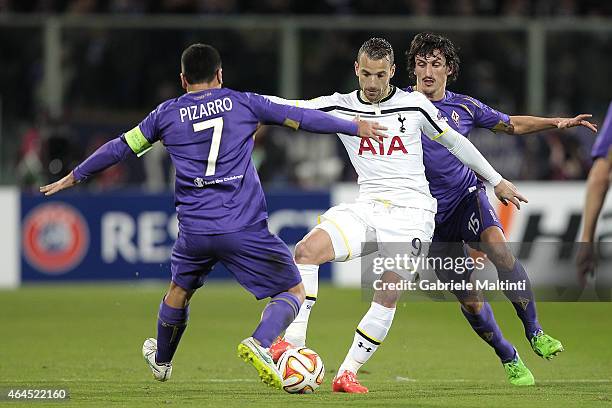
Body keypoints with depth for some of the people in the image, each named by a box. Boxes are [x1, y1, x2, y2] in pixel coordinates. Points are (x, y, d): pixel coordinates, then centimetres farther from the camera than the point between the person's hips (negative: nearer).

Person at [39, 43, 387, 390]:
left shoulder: (167, 114, 10)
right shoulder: (242, 103, 6)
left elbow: (120, 148, 18)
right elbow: (300, 118, 8)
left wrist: (74, 177, 31)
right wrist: (355, 128, 19)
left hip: (194, 230, 3)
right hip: (246, 229, -3)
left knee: (180, 289, 29)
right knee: (294, 290, 7)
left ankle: (162, 360, 48)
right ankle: (260, 343, -20)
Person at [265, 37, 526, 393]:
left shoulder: (415, 104, 3)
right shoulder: (340, 107, 6)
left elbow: (454, 141, 16)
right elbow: (290, 108, 1)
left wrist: (497, 180, 22)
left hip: (411, 212, -2)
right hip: (367, 209, 2)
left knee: (389, 293, -16)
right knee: (307, 249, -23)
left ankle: (348, 373, -7)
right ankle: (293, 341, -20)